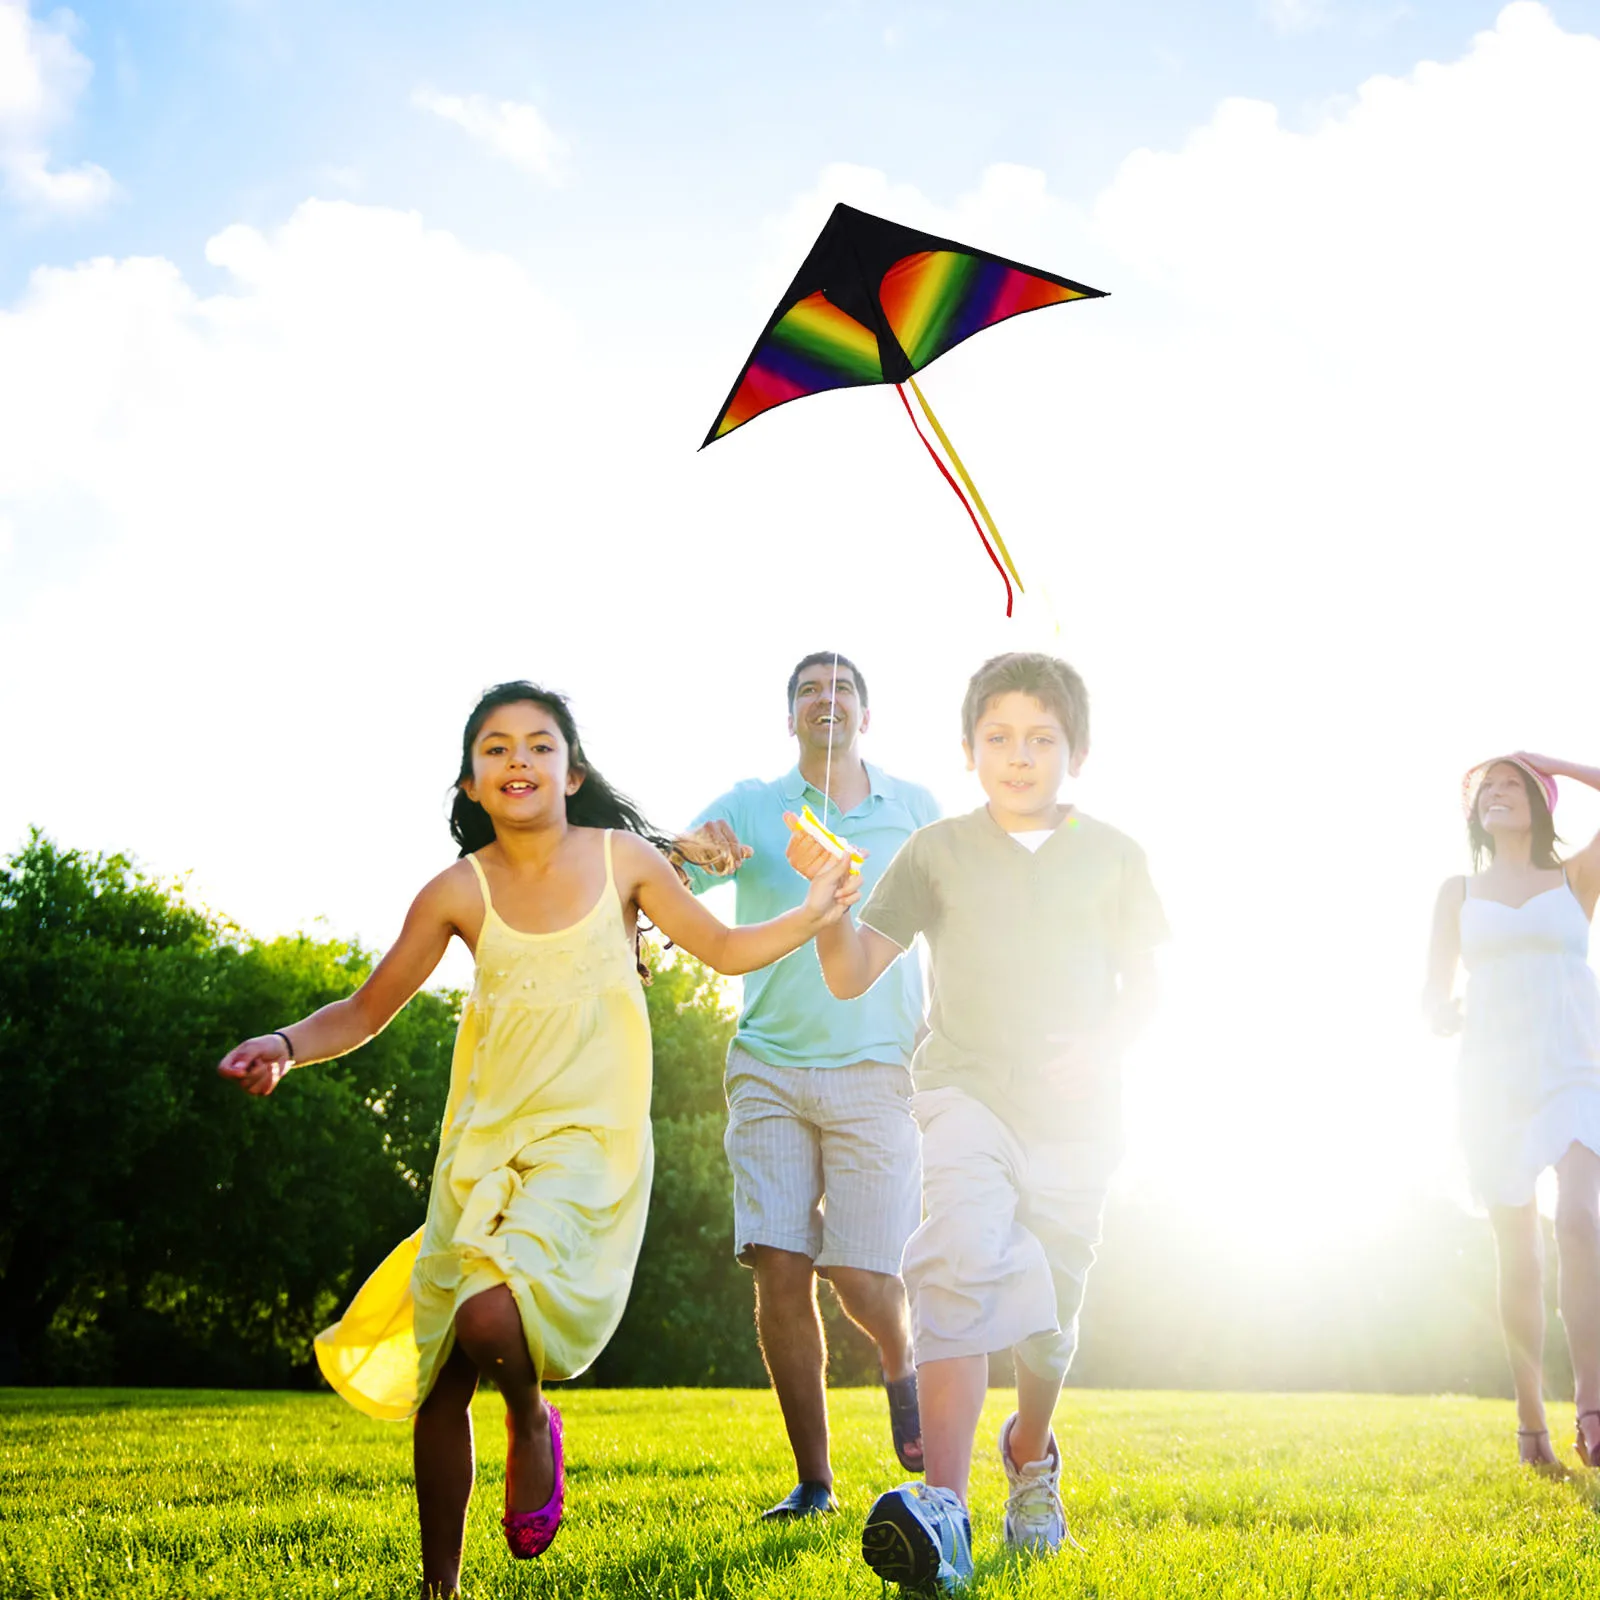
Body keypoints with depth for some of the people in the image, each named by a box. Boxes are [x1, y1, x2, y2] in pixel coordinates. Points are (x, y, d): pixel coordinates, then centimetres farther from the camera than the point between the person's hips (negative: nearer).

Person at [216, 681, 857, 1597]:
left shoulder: (623, 858, 0)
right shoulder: (460, 893, 0)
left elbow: (724, 948, 13)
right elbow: (367, 1012, 5)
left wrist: (816, 913, 4)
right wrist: (286, 1046, -13)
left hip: (589, 1142, -2)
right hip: (483, 1143, 2)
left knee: (492, 1314, -27)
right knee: (438, 1378, 4)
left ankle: (534, 1424, 8)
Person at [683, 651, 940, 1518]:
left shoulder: (916, 810, 8)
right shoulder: (747, 807, 5)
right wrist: (694, 852, -25)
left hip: (875, 1069, -1)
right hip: (769, 1065, 1)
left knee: (863, 1278, -6)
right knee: (780, 1271, -5)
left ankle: (900, 1369, 29)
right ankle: (813, 1480, 9)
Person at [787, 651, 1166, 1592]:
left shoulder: (1112, 856, 8)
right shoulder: (939, 851, 5)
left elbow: (1145, 981, 13)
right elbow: (853, 976, 2)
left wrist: (1104, 1043, -8)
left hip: (1074, 1109, 2)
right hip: (967, 1090, -1)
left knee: (1050, 1310, 8)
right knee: (962, 1259, -26)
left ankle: (1031, 1457, 41)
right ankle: (944, 1510, -33)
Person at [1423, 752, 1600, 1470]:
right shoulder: (1459, 891, 15)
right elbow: (1433, 991, 14)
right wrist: (1442, 1013, -10)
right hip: (1494, 1078, 2)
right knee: (1518, 1252, 1)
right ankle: (1530, 1419, 10)